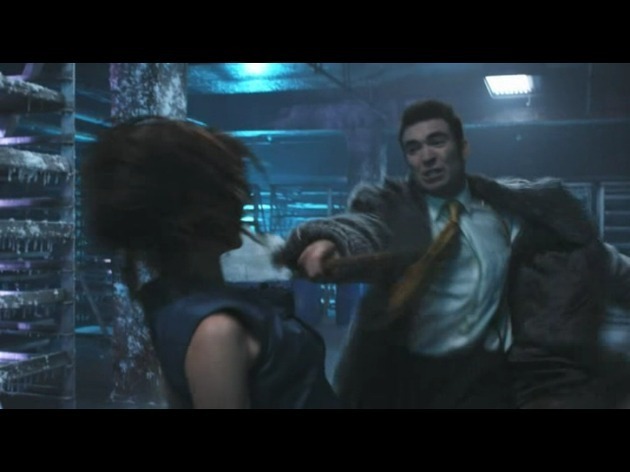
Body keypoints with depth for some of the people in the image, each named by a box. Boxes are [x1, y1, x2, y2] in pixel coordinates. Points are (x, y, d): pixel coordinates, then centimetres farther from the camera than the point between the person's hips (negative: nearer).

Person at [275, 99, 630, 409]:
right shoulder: (390, 203, -1)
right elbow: (361, 228, -21)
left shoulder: (512, 204, 7)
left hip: (484, 376, 1)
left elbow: (588, 255, 11)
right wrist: (329, 241, -42)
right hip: (401, 374, -1)